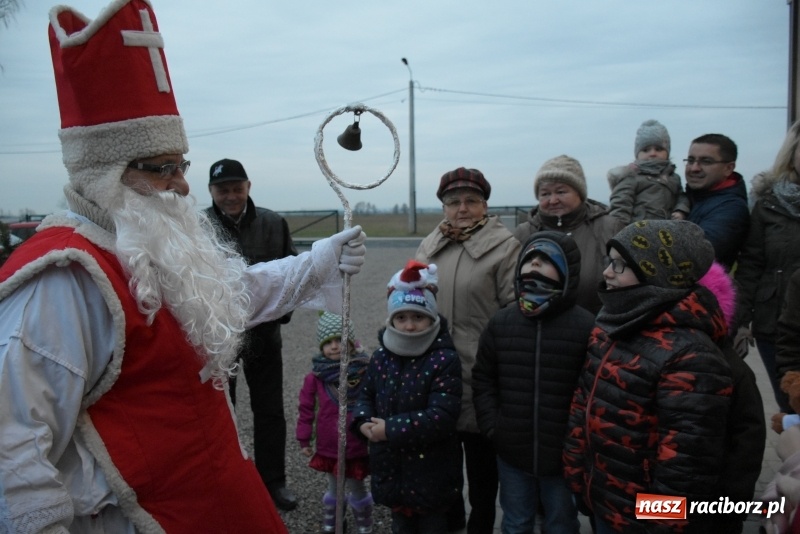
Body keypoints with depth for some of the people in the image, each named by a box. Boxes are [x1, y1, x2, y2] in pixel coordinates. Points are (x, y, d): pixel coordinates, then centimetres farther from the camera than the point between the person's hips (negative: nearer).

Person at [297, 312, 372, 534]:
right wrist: (304, 439, 1)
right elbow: (307, 408, -2)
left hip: (358, 444, -1)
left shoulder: (365, 371, -13)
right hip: (328, 445, 1)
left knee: (357, 486, 16)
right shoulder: (316, 376, -9)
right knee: (334, 486, 19)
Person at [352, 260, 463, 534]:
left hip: (430, 472, -5)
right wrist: (363, 422, -13)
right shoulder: (381, 357, -1)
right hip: (391, 467, 5)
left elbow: (442, 416, -25)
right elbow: (366, 395, 10)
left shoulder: (444, 360, -18)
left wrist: (390, 429, -25)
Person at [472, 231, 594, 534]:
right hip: (511, 453, 3)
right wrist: (492, 427, -3)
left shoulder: (586, 326, -13)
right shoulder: (500, 322, 0)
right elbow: (482, 380, 5)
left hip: (564, 455, -3)